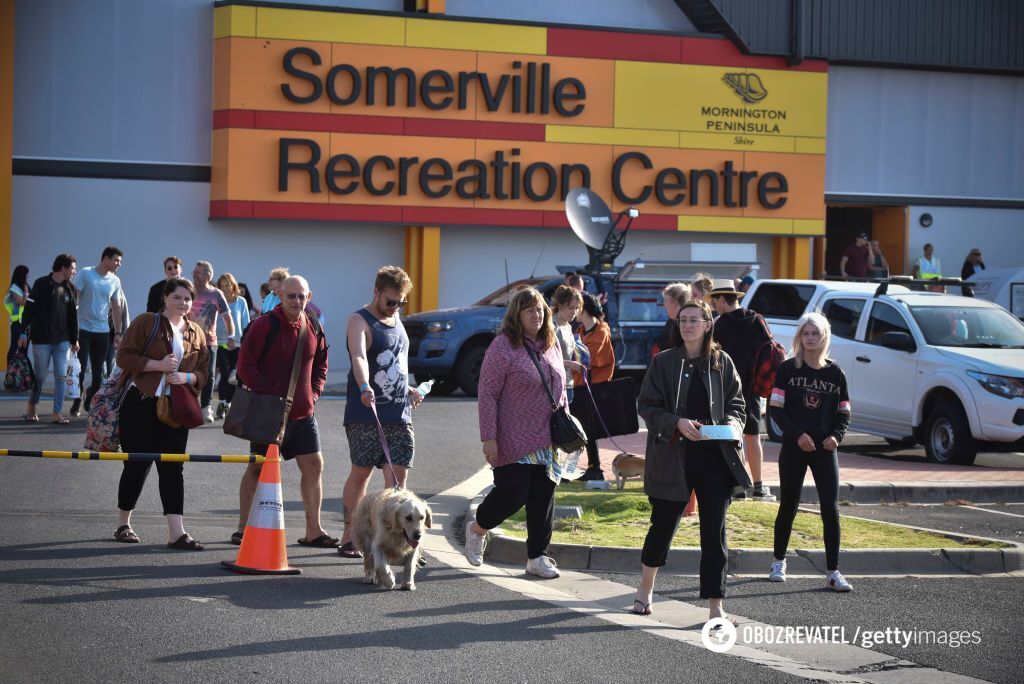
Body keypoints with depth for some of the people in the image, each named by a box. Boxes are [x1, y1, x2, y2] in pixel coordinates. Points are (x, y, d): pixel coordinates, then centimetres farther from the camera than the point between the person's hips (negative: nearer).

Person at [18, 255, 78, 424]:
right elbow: (29, 309, -7)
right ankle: (31, 408, 22)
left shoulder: (68, 288, 10)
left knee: (61, 376, -3)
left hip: (62, 340, 4)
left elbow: (73, 315, 14)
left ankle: (57, 413, 1)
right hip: (42, 339, -4)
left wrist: (74, 339, 14)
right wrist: (24, 333, -12)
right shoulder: (41, 284, -5)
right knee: (40, 376, 3)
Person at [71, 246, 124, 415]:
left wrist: (118, 333, 10)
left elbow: (116, 307, 12)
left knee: (98, 370, 5)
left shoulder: (115, 281, 6)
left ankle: (91, 401, 20)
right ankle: (77, 403, 8)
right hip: (83, 329, -4)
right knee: (80, 368, -4)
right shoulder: (85, 274, -6)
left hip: (102, 331, 4)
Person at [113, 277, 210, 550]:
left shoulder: (196, 333, 11)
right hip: (140, 404, -4)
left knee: (173, 467, -1)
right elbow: (124, 356, -8)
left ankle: (176, 532, -5)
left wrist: (186, 377, -9)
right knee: (138, 464, 2)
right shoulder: (145, 322, -2)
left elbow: (203, 371, 13)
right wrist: (159, 365, -18)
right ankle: (123, 524, 19)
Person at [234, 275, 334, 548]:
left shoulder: (314, 328, 7)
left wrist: (314, 393, 6)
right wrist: (270, 395, -16)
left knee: (314, 465, 3)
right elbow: (245, 366, -12)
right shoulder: (264, 326, -11)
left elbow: (320, 366, 20)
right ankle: (243, 529, 12)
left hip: (303, 413, 5)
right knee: (258, 468, 3)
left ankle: (313, 530, 10)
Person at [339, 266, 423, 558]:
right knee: (361, 473, 0)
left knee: (398, 475, -1)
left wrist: (409, 390, 24)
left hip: (399, 413, 6)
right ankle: (350, 537, 10)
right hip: (366, 412, -6)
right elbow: (359, 357, -28)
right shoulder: (360, 321, -7)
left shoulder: (396, 320, 17)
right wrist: (365, 388, -45)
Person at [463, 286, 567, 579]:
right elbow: (487, 393, -12)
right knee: (513, 494, -5)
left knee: (543, 499, 5)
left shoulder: (551, 345, 11)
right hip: (514, 441, -6)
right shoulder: (504, 346, -10)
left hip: (547, 441, 6)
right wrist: (488, 438, -16)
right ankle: (477, 529, 23)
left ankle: (537, 557, 14)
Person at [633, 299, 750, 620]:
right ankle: (646, 586, 36)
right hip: (672, 457, -1)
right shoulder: (663, 362, 0)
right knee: (663, 524, 12)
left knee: (714, 530, -2)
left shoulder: (722, 363, 5)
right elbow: (647, 405, -1)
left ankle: (716, 606, 2)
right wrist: (677, 423, -16)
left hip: (715, 457, 1)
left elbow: (736, 404, 10)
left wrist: (733, 423, -11)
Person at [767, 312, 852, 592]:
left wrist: (836, 435, -11)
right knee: (788, 505, 8)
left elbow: (844, 413, 9)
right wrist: (797, 434, -16)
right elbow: (775, 408, -4)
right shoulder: (788, 369, -1)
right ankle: (779, 561, 25)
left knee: (831, 508, -7)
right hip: (793, 448, -1)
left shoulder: (835, 373, 5)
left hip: (824, 449, 1)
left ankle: (833, 571, -3)